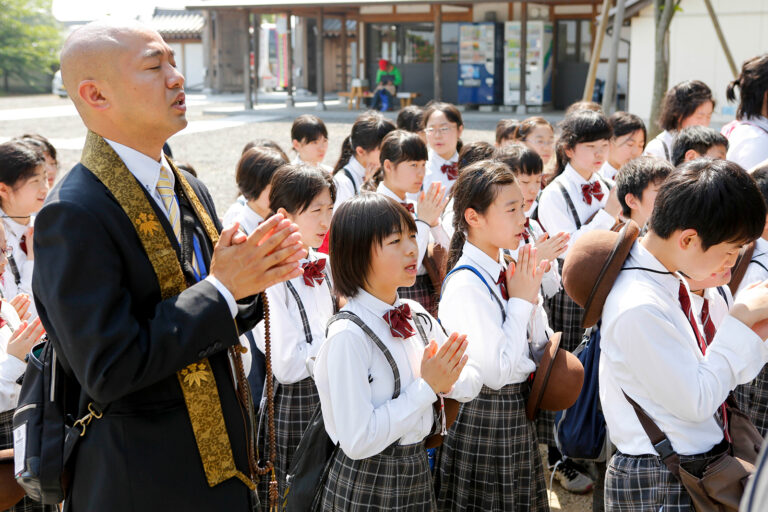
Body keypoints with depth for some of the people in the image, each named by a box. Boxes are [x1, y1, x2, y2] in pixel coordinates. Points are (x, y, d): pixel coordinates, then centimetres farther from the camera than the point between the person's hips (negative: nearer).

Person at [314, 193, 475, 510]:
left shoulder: (418, 317, -1)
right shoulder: (348, 335, -22)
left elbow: (470, 384, 6)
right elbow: (357, 442, -24)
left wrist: (447, 381, -16)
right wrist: (427, 387, -21)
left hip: (417, 474, 7)